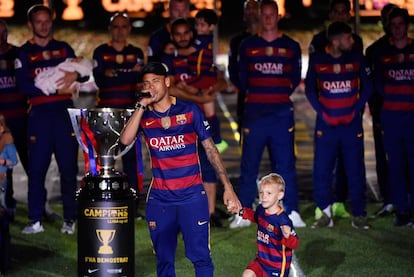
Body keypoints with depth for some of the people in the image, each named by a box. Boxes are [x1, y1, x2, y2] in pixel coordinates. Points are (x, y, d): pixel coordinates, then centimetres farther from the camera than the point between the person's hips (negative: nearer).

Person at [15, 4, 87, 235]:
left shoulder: (64, 48, 16)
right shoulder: (24, 53, 8)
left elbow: (84, 72, 10)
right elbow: (24, 86, -4)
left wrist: (75, 74, -14)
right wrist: (56, 89, -11)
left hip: (65, 112, 1)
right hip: (40, 113, -1)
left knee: (69, 167, -2)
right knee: (37, 167, -4)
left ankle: (70, 219, 3)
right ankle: (35, 220, 1)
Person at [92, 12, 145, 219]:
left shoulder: (136, 53, 12)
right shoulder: (101, 52, 8)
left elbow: (139, 79, -4)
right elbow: (99, 80, -7)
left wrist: (113, 75, -18)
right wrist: (129, 75, -19)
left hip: (130, 109, 1)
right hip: (106, 109, -1)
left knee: (132, 155, -3)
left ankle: (133, 205, 1)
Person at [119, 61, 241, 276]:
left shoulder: (189, 110, 0)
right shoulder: (142, 115, 4)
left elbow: (210, 149, 2)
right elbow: (125, 140, -15)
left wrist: (228, 187, -3)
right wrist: (142, 106, -15)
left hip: (192, 196, -2)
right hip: (159, 198, 2)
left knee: (200, 255, -6)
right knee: (164, 260, 8)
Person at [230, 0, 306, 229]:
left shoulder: (291, 46, 9)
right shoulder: (248, 45, 9)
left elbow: (295, 79, 12)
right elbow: (241, 79, 12)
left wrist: (279, 94, 4)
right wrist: (259, 93, 6)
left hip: (282, 112, 0)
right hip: (254, 113, 0)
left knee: (285, 164, 0)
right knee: (249, 165, 1)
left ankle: (292, 212, 4)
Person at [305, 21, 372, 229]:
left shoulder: (357, 58, 2)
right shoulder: (317, 60, 0)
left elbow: (367, 87, 6)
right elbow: (310, 89, 4)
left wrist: (356, 110, -4)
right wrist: (322, 113, -6)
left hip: (352, 124, 0)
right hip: (326, 124, 0)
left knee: (355, 170, 1)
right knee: (322, 169, -2)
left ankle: (359, 215, 10)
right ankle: (326, 213, 9)